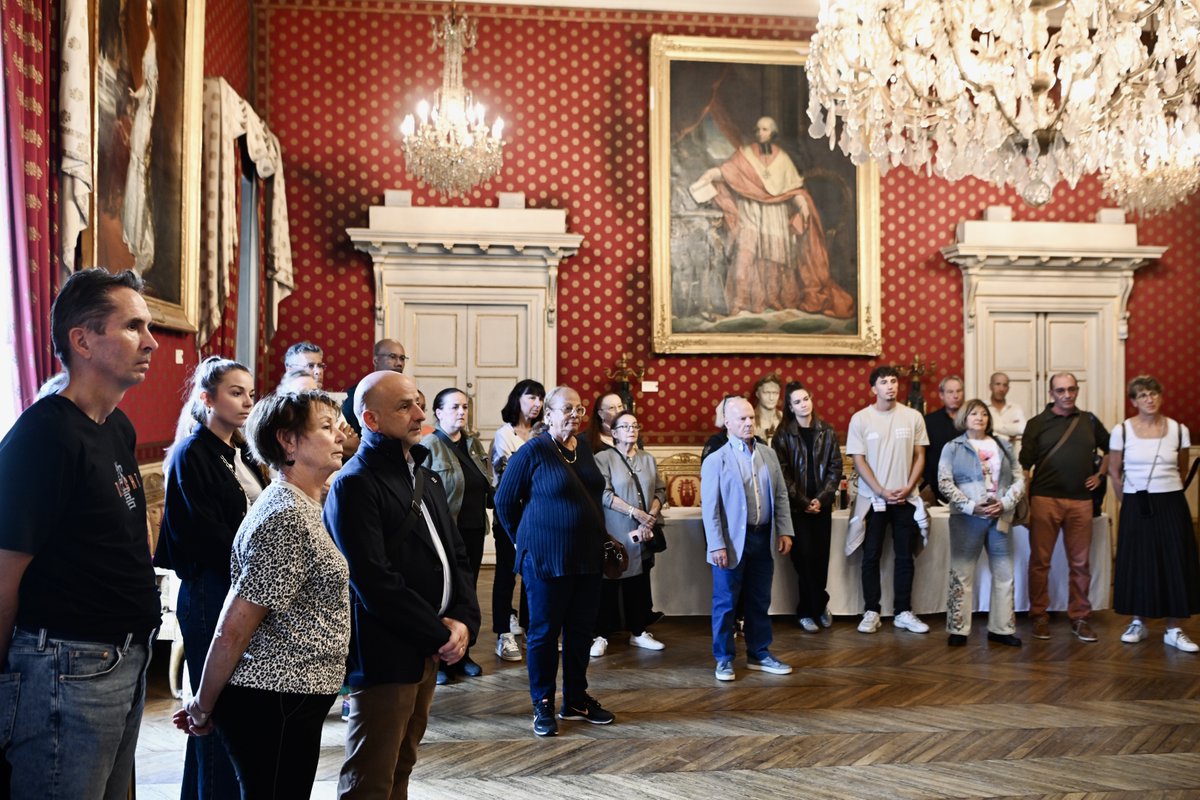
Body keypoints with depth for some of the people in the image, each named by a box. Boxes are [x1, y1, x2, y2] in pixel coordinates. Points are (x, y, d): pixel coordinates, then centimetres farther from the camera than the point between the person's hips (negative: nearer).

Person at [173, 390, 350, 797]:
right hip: (275, 703, -9)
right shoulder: (289, 519, -20)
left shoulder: (297, 506, 12)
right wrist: (203, 706, -7)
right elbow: (233, 630, -19)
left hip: (290, 700, 9)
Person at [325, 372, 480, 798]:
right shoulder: (355, 483, -13)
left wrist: (464, 619, -2)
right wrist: (439, 633, -14)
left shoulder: (426, 476, 15)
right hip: (385, 654, -8)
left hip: (428, 650, 8)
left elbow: (456, 555, 14)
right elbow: (375, 582, -20)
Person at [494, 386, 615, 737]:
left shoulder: (584, 447, 8)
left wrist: (599, 539, 14)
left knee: (582, 630, 12)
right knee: (544, 631, 4)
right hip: (546, 558, -6)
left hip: (587, 557, 6)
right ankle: (543, 706, 16)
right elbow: (504, 500, -3)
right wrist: (523, 538, 3)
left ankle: (576, 700, 25)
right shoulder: (533, 451, -10)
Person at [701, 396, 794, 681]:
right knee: (725, 603, 5)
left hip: (763, 538, 5)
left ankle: (759, 654, 27)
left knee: (760, 601, 14)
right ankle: (724, 659, 17)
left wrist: (784, 531, 4)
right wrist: (717, 546, -15)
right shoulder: (716, 460, -9)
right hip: (733, 541, -5)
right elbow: (710, 507, -11)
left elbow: (781, 495, 11)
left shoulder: (769, 454, 7)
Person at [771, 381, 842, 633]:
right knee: (805, 557, -3)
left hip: (821, 504, 2)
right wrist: (804, 502, -11)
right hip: (796, 506, -2)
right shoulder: (783, 434, -2)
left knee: (821, 557, 4)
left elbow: (836, 467, 2)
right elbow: (782, 473, -6)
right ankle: (819, 606, 13)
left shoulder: (827, 431, 4)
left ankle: (811, 608, 21)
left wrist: (821, 498, -9)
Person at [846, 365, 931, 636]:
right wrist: (882, 492, -12)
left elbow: (920, 456, 3)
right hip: (872, 499, -1)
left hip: (906, 499, 2)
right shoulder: (860, 419, -5)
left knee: (905, 557, 8)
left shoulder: (913, 417, 0)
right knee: (871, 557, 5)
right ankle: (871, 612, 14)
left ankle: (903, 612, 17)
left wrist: (908, 488, -9)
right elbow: (859, 461, -5)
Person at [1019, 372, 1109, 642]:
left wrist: (1100, 474, 11)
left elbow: (1110, 449, 26)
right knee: (1040, 561, 2)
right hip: (1045, 500, -2)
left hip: (1081, 501, 2)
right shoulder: (1037, 424, 2)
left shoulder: (1089, 420, 10)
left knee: (1080, 563, 6)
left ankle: (1080, 618, 16)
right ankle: (1039, 617, 12)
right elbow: (1024, 466, -1)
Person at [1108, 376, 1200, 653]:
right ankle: (1138, 623, 20)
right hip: (1136, 506, -1)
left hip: (1171, 505, 1)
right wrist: (1129, 503, 8)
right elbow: (1114, 471, 5)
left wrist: (1166, 491, 13)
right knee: (1138, 563, 5)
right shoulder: (1122, 430, -5)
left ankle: (1174, 630, 10)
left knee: (1175, 564, 1)